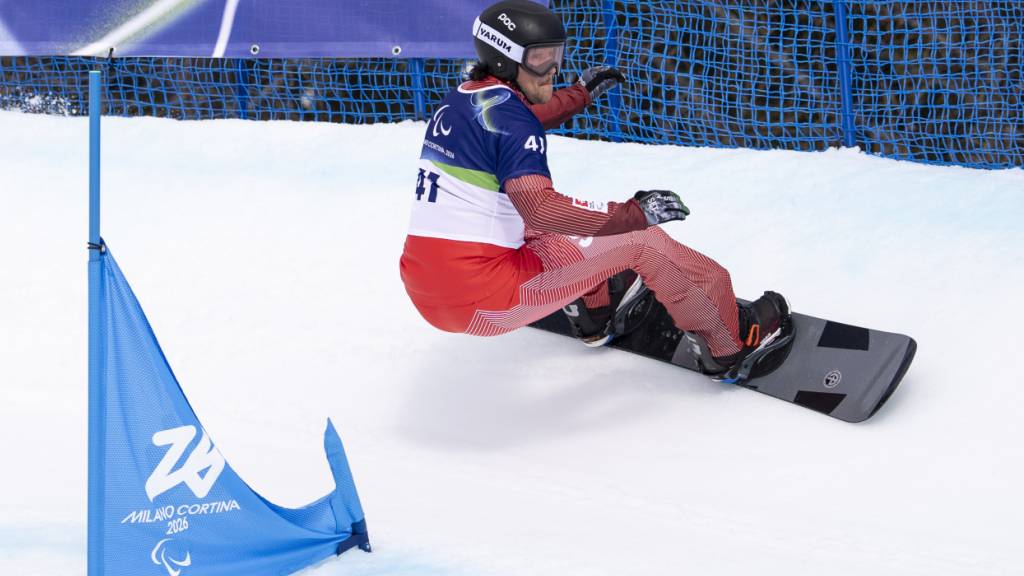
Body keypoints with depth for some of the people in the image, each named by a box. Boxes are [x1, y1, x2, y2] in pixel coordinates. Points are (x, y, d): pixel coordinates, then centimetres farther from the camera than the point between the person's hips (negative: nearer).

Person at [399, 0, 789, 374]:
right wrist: (635, 213, -20)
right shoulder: (507, 113, -14)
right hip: (484, 302, -9)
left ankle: (593, 310, 44)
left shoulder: (459, 101, 13)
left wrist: (582, 93, 43)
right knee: (640, 242, 1)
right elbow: (540, 206, -26)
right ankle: (733, 340, 12)